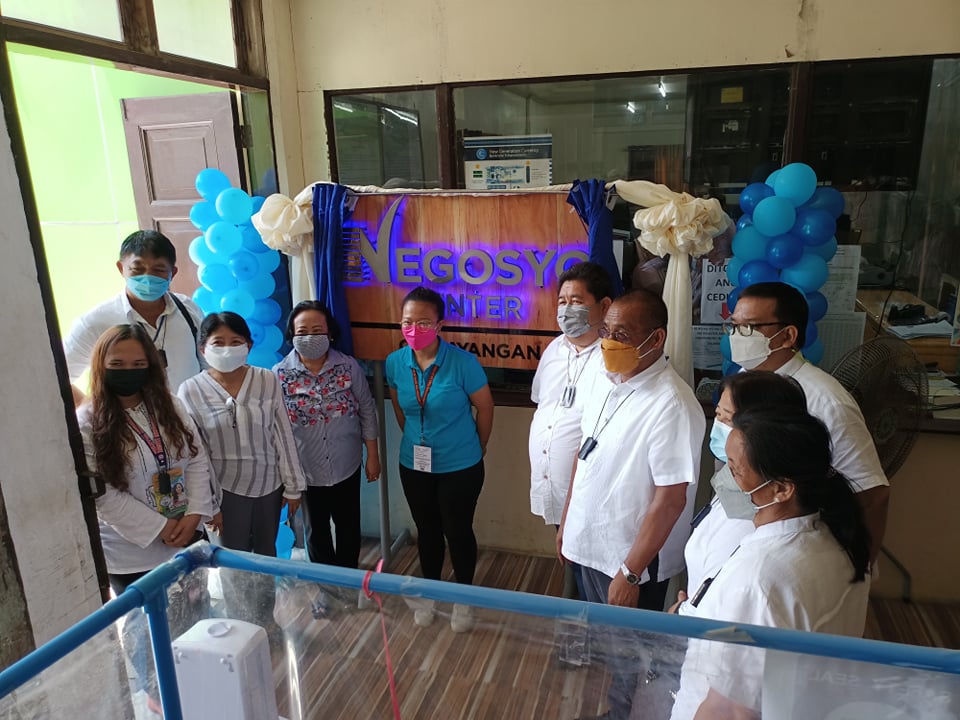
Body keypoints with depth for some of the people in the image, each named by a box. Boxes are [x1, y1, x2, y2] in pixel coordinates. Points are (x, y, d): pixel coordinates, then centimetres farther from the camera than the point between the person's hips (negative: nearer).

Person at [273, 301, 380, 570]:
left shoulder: (349, 366, -9)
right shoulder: (279, 374, -11)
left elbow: (367, 412, -2)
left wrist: (373, 456, 0)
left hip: (347, 466, 1)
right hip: (305, 470, 0)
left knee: (349, 527, 18)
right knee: (316, 530, 19)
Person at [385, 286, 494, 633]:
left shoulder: (463, 362, -22)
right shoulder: (395, 362, -9)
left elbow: (485, 407, -8)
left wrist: (476, 450, 4)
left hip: (460, 467, -3)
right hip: (414, 465, 4)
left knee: (458, 531, 12)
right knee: (427, 530, 20)